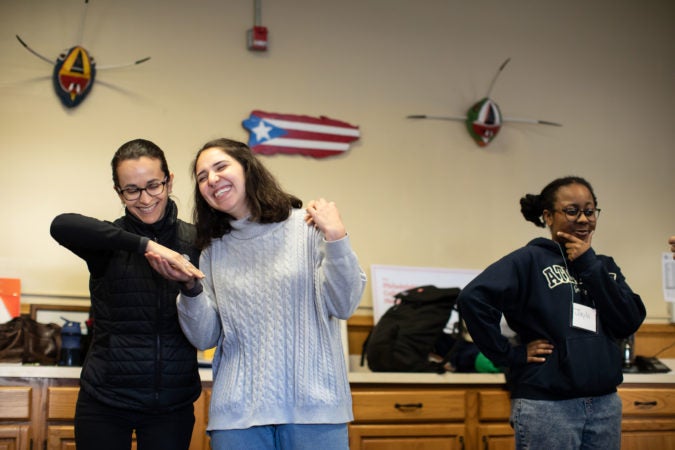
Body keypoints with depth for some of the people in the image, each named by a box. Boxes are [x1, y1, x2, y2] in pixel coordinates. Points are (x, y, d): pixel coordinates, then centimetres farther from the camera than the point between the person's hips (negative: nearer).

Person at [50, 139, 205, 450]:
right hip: (105, 402, -1)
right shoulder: (108, 242, -3)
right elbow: (61, 226, -27)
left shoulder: (196, 241, 3)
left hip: (173, 404, 1)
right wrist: (144, 244, -34)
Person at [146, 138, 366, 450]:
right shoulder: (213, 249, 12)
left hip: (314, 403, -2)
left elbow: (344, 306, -4)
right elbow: (205, 338, 8)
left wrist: (336, 238, -14)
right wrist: (190, 286, -7)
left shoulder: (307, 225, 2)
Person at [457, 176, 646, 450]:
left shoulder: (603, 266, 13)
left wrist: (589, 266, -5)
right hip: (547, 406, -5)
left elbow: (629, 323, -1)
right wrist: (511, 356, -14)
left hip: (605, 406, 6)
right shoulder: (531, 260, -4)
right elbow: (472, 298, -17)